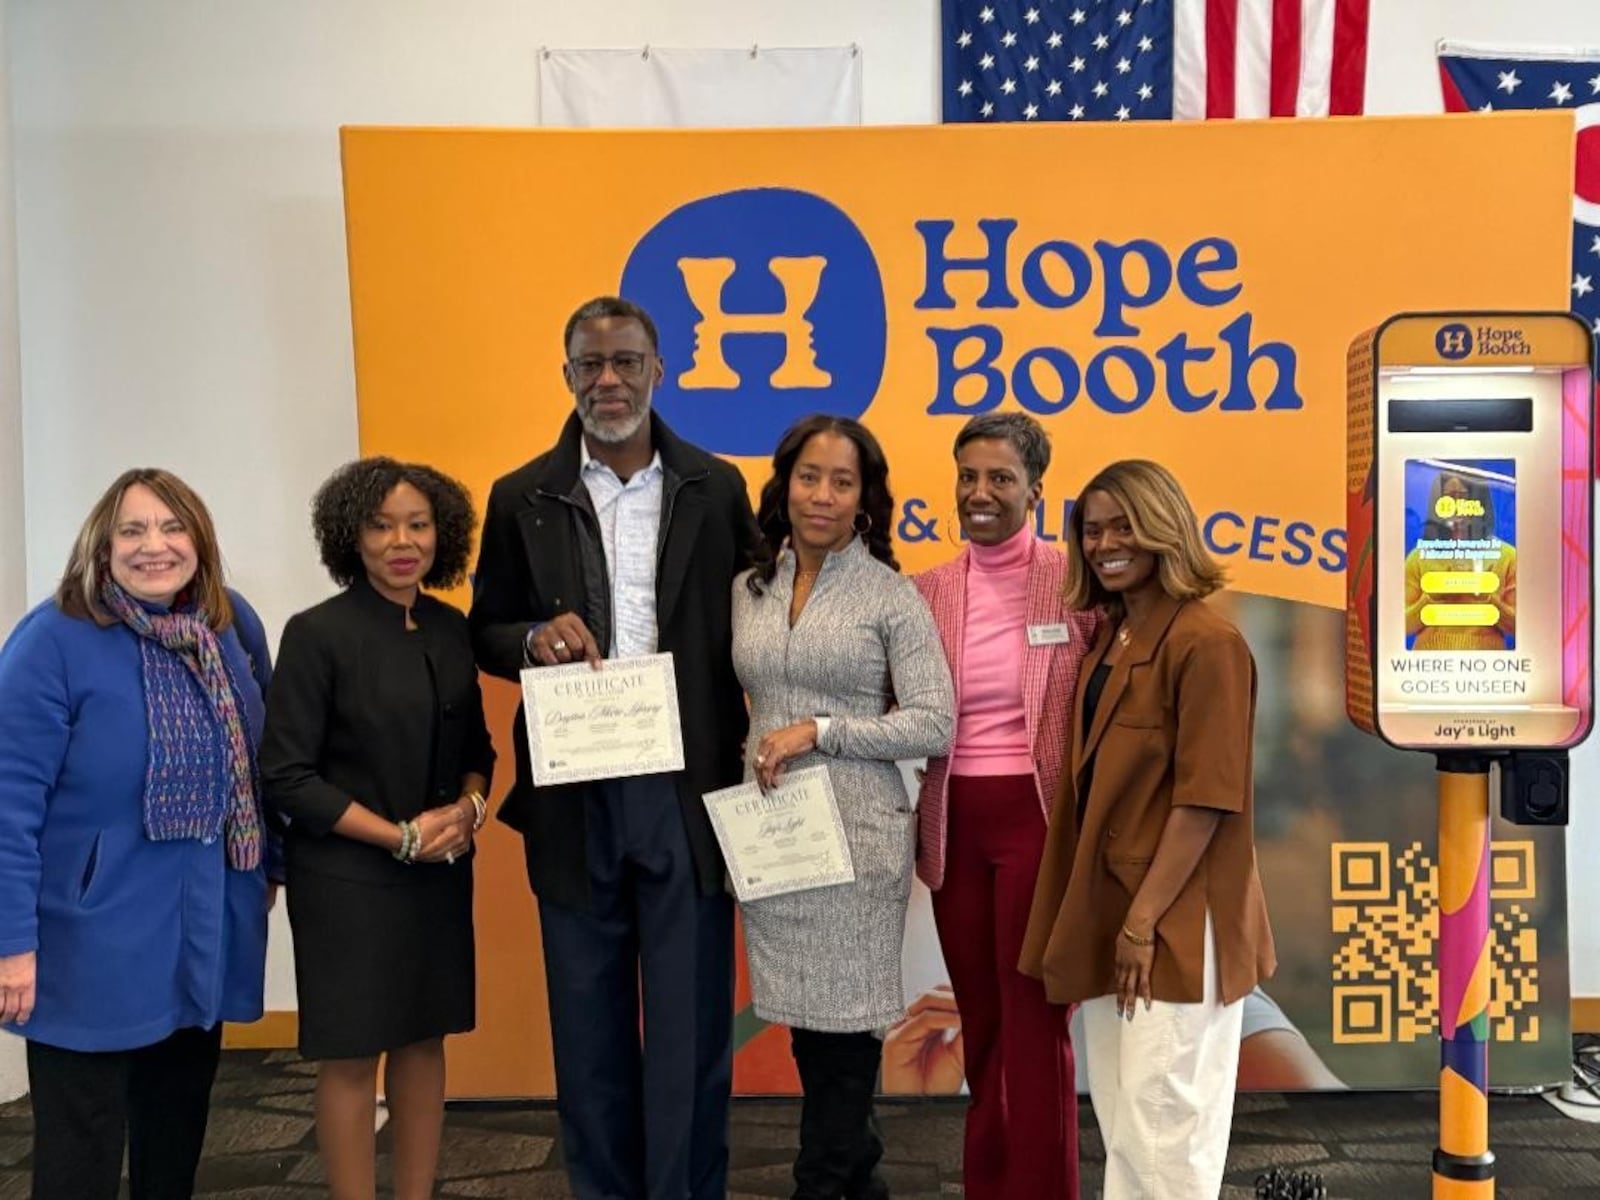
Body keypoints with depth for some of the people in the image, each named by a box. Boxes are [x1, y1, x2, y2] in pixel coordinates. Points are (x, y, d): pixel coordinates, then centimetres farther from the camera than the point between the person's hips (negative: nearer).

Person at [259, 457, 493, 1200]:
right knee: (351, 1056, 4)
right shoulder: (317, 633, -11)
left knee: (424, 1042, 12)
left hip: (440, 874, 5)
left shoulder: (452, 630, 4)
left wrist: (468, 807, -7)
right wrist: (400, 837, -16)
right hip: (347, 879, -5)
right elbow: (285, 776, -13)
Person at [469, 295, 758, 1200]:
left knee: (692, 1019, 7)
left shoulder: (717, 488, 4)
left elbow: (747, 623, 5)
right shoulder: (523, 498, 4)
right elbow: (488, 634, 9)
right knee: (590, 1024, 14)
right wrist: (536, 639, -14)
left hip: (689, 789, -1)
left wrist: (744, 759, -6)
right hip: (576, 795, 1)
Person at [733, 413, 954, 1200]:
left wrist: (819, 730, -17)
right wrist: (758, 751, 0)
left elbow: (935, 723, -11)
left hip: (857, 831, -4)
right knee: (806, 1016, 14)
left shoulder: (892, 595, -6)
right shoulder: (748, 589, 7)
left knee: (844, 1019, 4)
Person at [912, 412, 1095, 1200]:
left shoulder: (1073, 581, -5)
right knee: (980, 1020, 16)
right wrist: (916, 823, 3)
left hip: (1038, 818, -4)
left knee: (1033, 1020, 2)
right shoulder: (928, 589, 5)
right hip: (955, 825, 4)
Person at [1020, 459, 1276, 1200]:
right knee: (1118, 1119, 17)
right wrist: (1108, 919, 12)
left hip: (1172, 925, -8)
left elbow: (1206, 798, -18)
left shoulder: (1205, 643, -15)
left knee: (1162, 1122, 0)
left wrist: (1143, 921, -18)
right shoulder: (1109, 638, 12)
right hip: (1108, 915, 9)